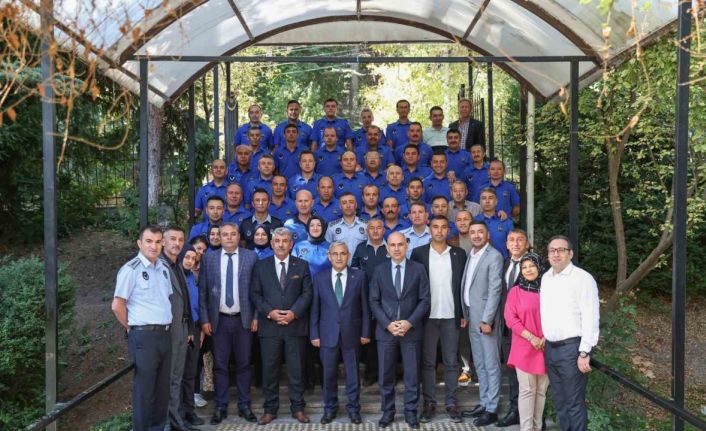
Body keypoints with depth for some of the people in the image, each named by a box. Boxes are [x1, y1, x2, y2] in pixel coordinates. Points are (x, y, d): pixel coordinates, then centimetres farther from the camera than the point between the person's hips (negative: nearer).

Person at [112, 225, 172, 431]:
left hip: (165, 334, 7)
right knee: (144, 389, 3)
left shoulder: (163, 267, 10)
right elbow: (117, 305, -11)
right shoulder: (131, 269, -12)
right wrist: (132, 328, -1)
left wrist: (166, 327, 13)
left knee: (163, 388, 14)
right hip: (144, 336, -7)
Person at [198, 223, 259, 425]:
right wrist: (204, 319, -3)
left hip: (243, 319, 0)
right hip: (219, 320, 0)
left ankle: (244, 406, 20)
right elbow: (203, 291, 2)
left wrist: (256, 316, -3)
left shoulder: (251, 257, 0)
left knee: (243, 364, 8)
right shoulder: (209, 258, 3)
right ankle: (220, 407, 18)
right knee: (220, 365, 7)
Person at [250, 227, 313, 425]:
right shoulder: (261, 266, 7)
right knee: (269, 369, 5)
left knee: (296, 369, 5)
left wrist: (294, 312, -13)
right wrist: (269, 312, -12)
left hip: (295, 325, 0)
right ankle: (270, 409, 16)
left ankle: (298, 408, 16)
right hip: (269, 325, 0)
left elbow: (307, 293, 1)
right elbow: (255, 294, 3)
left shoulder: (302, 265, 6)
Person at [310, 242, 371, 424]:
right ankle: (330, 408, 24)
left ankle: (353, 408, 23)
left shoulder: (358, 276, 0)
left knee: (353, 373, 9)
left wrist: (365, 332, -2)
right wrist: (314, 334, -1)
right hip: (328, 334, 1)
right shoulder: (319, 278, 3)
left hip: (351, 333, -1)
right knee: (329, 374, 9)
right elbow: (315, 309, 3)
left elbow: (365, 306, 1)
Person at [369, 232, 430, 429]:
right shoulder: (379, 270, 4)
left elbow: (425, 299, -2)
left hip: (412, 329, -1)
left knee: (412, 374, 6)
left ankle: (411, 411, 19)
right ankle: (387, 411, 19)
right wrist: (388, 324, -10)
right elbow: (374, 301, 2)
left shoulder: (418, 269, 1)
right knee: (385, 374, 6)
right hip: (385, 330, 1)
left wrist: (409, 322, -13)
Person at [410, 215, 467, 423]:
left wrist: (464, 314, 0)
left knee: (451, 362, 7)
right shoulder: (419, 253, 1)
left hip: (451, 316, 1)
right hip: (428, 316, -1)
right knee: (428, 362, 6)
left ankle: (451, 403, 15)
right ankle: (429, 403, 14)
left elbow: (462, 285, 5)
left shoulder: (459, 254, 5)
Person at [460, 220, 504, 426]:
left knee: (491, 365, 0)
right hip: (472, 318, 8)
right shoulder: (471, 255, 13)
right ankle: (484, 403, 24)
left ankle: (492, 409, 7)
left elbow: (495, 290, -16)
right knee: (479, 365, 14)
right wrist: (465, 315, 10)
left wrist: (487, 320, -18)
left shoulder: (494, 256, -10)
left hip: (485, 318, -8)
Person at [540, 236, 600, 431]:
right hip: (550, 348, 7)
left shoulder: (582, 278, -11)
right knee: (559, 402, 16)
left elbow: (590, 318, -15)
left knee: (574, 404, -1)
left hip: (571, 348, -7)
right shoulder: (546, 278, 11)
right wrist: (545, 340, 11)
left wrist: (584, 352, -18)